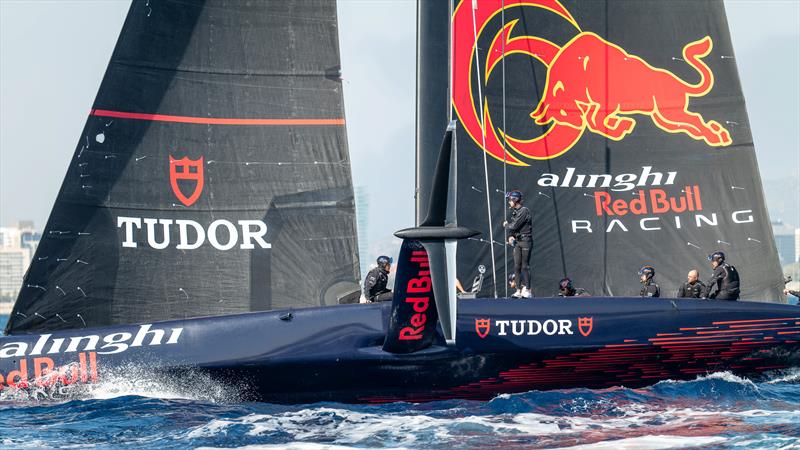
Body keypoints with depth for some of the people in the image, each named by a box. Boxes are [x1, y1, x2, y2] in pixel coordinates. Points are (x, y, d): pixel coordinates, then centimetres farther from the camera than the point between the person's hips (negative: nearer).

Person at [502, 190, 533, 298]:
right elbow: (512, 226, 16)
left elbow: (514, 226, -17)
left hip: (526, 240, -8)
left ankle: (527, 290, -5)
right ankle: (519, 290, 8)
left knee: (525, 266, -7)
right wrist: (510, 236, -3)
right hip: (517, 241, 8)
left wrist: (506, 225, 3)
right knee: (517, 266, 5)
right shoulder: (514, 212, 14)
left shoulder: (524, 211, -13)